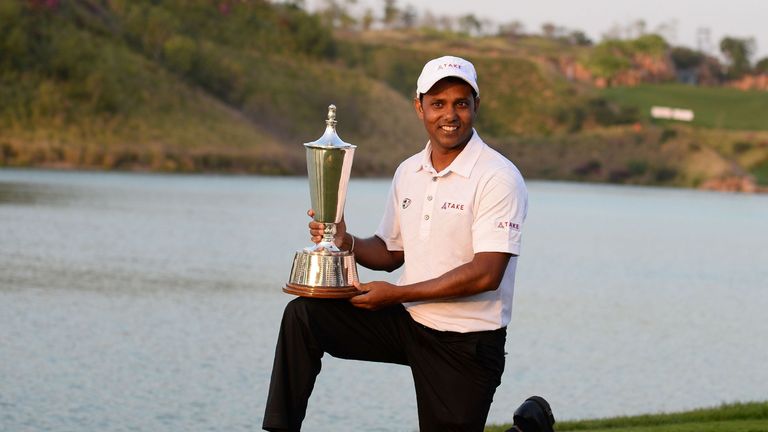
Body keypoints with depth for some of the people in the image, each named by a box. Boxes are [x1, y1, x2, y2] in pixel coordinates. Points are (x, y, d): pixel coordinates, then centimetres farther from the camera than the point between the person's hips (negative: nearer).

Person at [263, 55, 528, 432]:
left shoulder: (499, 178, -15)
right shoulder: (408, 172, 7)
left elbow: (486, 274, -22)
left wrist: (397, 294, -18)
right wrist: (347, 243, -4)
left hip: (466, 343, -6)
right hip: (407, 322, 6)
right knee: (302, 314, -11)